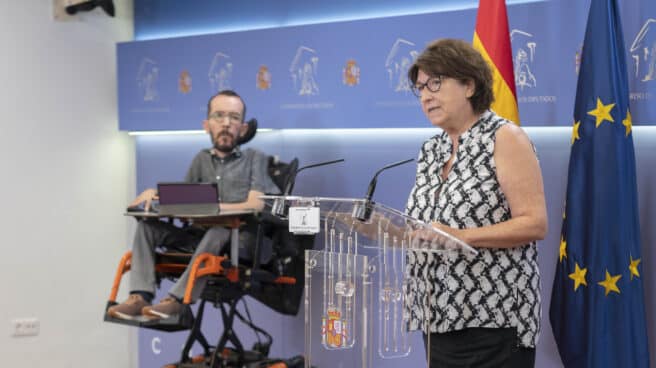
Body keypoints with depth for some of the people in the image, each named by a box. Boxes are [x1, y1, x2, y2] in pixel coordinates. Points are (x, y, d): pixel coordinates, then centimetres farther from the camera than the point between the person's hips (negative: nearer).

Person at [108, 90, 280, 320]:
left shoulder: (254, 159, 10)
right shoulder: (202, 159, 23)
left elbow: (256, 206, -6)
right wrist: (157, 194, -2)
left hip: (238, 240, -5)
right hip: (198, 235, 5)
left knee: (220, 229, -37)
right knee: (148, 225, -12)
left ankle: (177, 299, -42)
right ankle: (140, 297, -27)